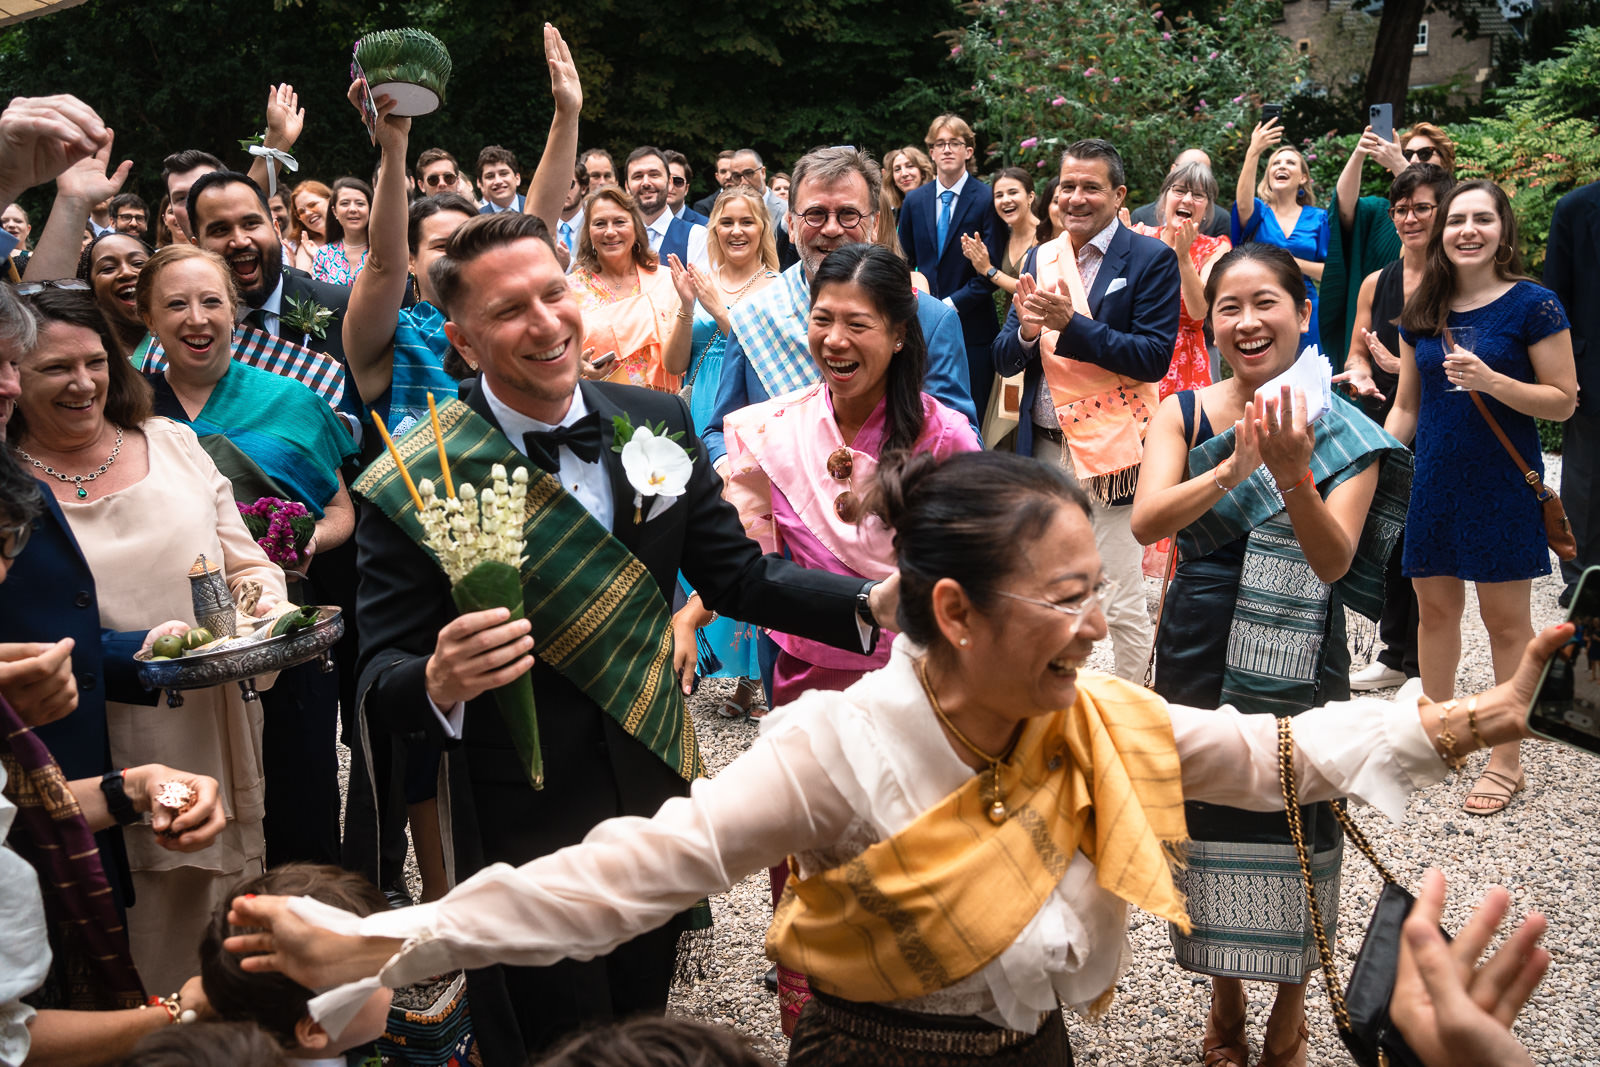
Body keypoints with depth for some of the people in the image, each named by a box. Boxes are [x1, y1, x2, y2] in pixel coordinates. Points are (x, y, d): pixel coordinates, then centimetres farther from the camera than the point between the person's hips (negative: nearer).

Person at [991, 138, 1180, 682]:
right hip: (1044, 449, 5)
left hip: (1111, 451, -5)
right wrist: (1026, 330, -14)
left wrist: (1071, 324, -23)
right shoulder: (1040, 259, 11)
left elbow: (1154, 358, -14)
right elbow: (1005, 361, 9)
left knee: (1121, 604, -2)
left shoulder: (1151, 259, -5)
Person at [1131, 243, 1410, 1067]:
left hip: (1298, 665, -2)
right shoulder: (1183, 413, -3)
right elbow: (1146, 521, -20)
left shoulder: (1343, 430, -8)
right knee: (1206, 822, 13)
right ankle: (1225, 1000, 36)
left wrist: (1292, 478, -36)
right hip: (1196, 657, 2)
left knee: (1295, 832, 8)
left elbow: (1335, 561, -18)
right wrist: (1234, 469, -36)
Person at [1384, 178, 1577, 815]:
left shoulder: (1533, 305, -8)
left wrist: (1493, 382, -22)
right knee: (1434, 607, 12)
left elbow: (1563, 402, -8)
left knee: (1505, 618, 2)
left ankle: (1508, 760, 12)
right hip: (1435, 481, 5)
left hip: (1502, 482, -5)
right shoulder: (1422, 312, 7)